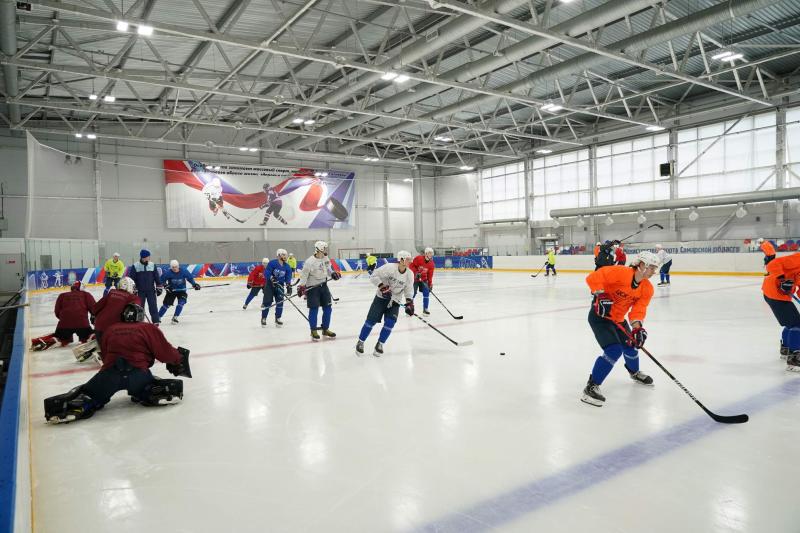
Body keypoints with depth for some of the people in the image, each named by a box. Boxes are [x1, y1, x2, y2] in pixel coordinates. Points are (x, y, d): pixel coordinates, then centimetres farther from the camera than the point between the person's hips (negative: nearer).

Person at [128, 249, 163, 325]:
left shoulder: (152, 265, 3)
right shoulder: (135, 266, -4)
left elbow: (157, 277, 7)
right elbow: (131, 279, -2)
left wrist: (159, 287, 4)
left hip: (151, 290, 1)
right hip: (140, 291, -1)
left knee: (153, 306, -3)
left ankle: (156, 320, -1)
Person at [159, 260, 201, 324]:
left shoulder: (184, 271, -15)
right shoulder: (168, 273, -17)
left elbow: (190, 278, -2)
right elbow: (162, 279, -7)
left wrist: (194, 284, -11)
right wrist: (165, 285, -20)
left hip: (181, 290, 1)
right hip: (171, 290, -1)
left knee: (181, 302, -17)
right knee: (166, 304, -3)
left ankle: (175, 317, -6)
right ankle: (158, 317, 12)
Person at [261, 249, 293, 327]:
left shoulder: (287, 267, -1)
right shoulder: (272, 263, -15)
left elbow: (288, 277, 0)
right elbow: (266, 273, -18)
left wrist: (288, 286, -13)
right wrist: (272, 278, -32)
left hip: (280, 285, 4)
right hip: (270, 285, -4)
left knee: (280, 302, 0)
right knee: (267, 302, -3)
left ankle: (277, 318, 14)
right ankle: (263, 318, 12)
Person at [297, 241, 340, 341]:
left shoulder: (325, 258, -1)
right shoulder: (310, 262, -21)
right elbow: (304, 275, -17)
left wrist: (333, 273, 0)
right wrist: (301, 287, -23)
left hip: (323, 285, 7)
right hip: (312, 287, -7)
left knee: (328, 308, 8)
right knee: (314, 309, -2)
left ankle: (325, 329, 22)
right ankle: (314, 331, 13)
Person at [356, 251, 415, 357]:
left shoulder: (410, 274, -7)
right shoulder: (389, 267, -21)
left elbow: (408, 290, 2)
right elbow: (374, 276, -17)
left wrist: (409, 303, -10)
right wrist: (382, 286, -27)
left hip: (395, 300, 3)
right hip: (381, 297, -3)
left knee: (390, 323, -10)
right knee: (371, 320, -4)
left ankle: (380, 344, 10)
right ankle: (360, 342, 14)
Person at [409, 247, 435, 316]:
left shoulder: (431, 264, -2)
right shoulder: (418, 258, -18)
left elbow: (430, 275, 0)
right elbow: (411, 265, -14)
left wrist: (430, 284, -6)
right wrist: (416, 272, -26)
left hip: (423, 279, 5)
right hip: (414, 278, -4)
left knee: (426, 292, -7)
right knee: (413, 293, -10)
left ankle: (425, 309, 4)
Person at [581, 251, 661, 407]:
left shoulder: (647, 289, -2)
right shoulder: (621, 272, -24)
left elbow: (639, 309, -8)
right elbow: (594, 278, -28)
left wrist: (637, 327, -24)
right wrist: (601, 296, -34)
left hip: (618, 319, 8)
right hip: (600, 315, -8)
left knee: (630, 346, 20)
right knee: (614, 350, -20)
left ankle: (635, 372, 55)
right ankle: (592, 387, -14)